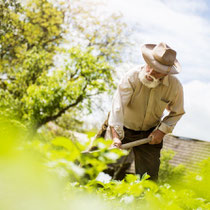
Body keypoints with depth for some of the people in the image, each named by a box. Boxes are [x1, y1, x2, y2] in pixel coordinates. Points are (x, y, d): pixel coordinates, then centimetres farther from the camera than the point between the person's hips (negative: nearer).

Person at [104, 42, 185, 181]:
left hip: (150, 134, 2)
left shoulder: (175, 86, -16)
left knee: (149, 178, 1)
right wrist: (116, 136, -47)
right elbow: (118, 105, -36)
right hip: (123, 129, -2)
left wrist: (163, 130, -12)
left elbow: (177, 113, 3)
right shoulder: (132, 77, -26)